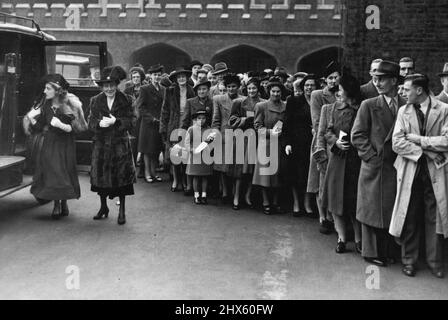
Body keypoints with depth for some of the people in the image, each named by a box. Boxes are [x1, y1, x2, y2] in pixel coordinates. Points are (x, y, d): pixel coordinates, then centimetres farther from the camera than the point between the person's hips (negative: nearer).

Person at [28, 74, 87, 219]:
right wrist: (31, 118, -9)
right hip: (49, 144, 4)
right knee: (51, 174, 1)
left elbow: (76, 128, -14)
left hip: (65, 144, -4)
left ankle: (63, 203, 20)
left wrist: (61, 125, -26)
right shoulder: (46, 105, 4)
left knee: (63, 173, 2)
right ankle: (56, 205, 12)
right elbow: (40, 126, 6)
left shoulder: (70, 105, -10)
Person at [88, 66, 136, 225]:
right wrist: (99, 123, -20)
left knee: (121, 175, 0)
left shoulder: (126, 100, 0)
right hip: (101, 143, 2)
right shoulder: (95, 101, 7)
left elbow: (132, 121, -6)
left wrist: (115, 121, -20)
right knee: (101, 176, 7)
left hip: (120, 143, -2)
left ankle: (122, 210, 11)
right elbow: (91, 122, 2)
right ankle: (103, 207, 27)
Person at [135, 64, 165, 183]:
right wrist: (151, 118, -13)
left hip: (160, 123, 4)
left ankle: (153, 172, 17)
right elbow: (140, 107, -7)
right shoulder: (145, 89, -3)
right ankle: (147, 173, 10)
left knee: (157, 149, 7)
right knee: (148, 150, 1)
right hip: (148, 124, -4)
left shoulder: (163, 89, 11)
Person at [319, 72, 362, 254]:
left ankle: (358, 239, 16)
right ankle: (341, 238, 16)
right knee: (335, 199, 5)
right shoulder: (336, 107, 7)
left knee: (355, 201, 3)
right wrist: (336, 141, -9)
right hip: (337, 160, 4)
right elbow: (327, 131, 8)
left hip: (355, 161, -4)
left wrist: (352, 143, -15)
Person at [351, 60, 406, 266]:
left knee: (393, 211, 6)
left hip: (397, 168, 2)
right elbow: (357, 136, -3)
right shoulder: (368, 105, 0)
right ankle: (372, 252, 14)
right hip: (374, 167, -2)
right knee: (373, 210, 3)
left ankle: (388, 251, 18)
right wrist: (372, 156, -9)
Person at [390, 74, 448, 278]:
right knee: (409, 218, 5)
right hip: (410, 171, 2)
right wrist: (424, 153, -11)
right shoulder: (403, 111, 7)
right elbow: (397, 143, -3)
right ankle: (409, 260, 19)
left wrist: (419, 140, -11)